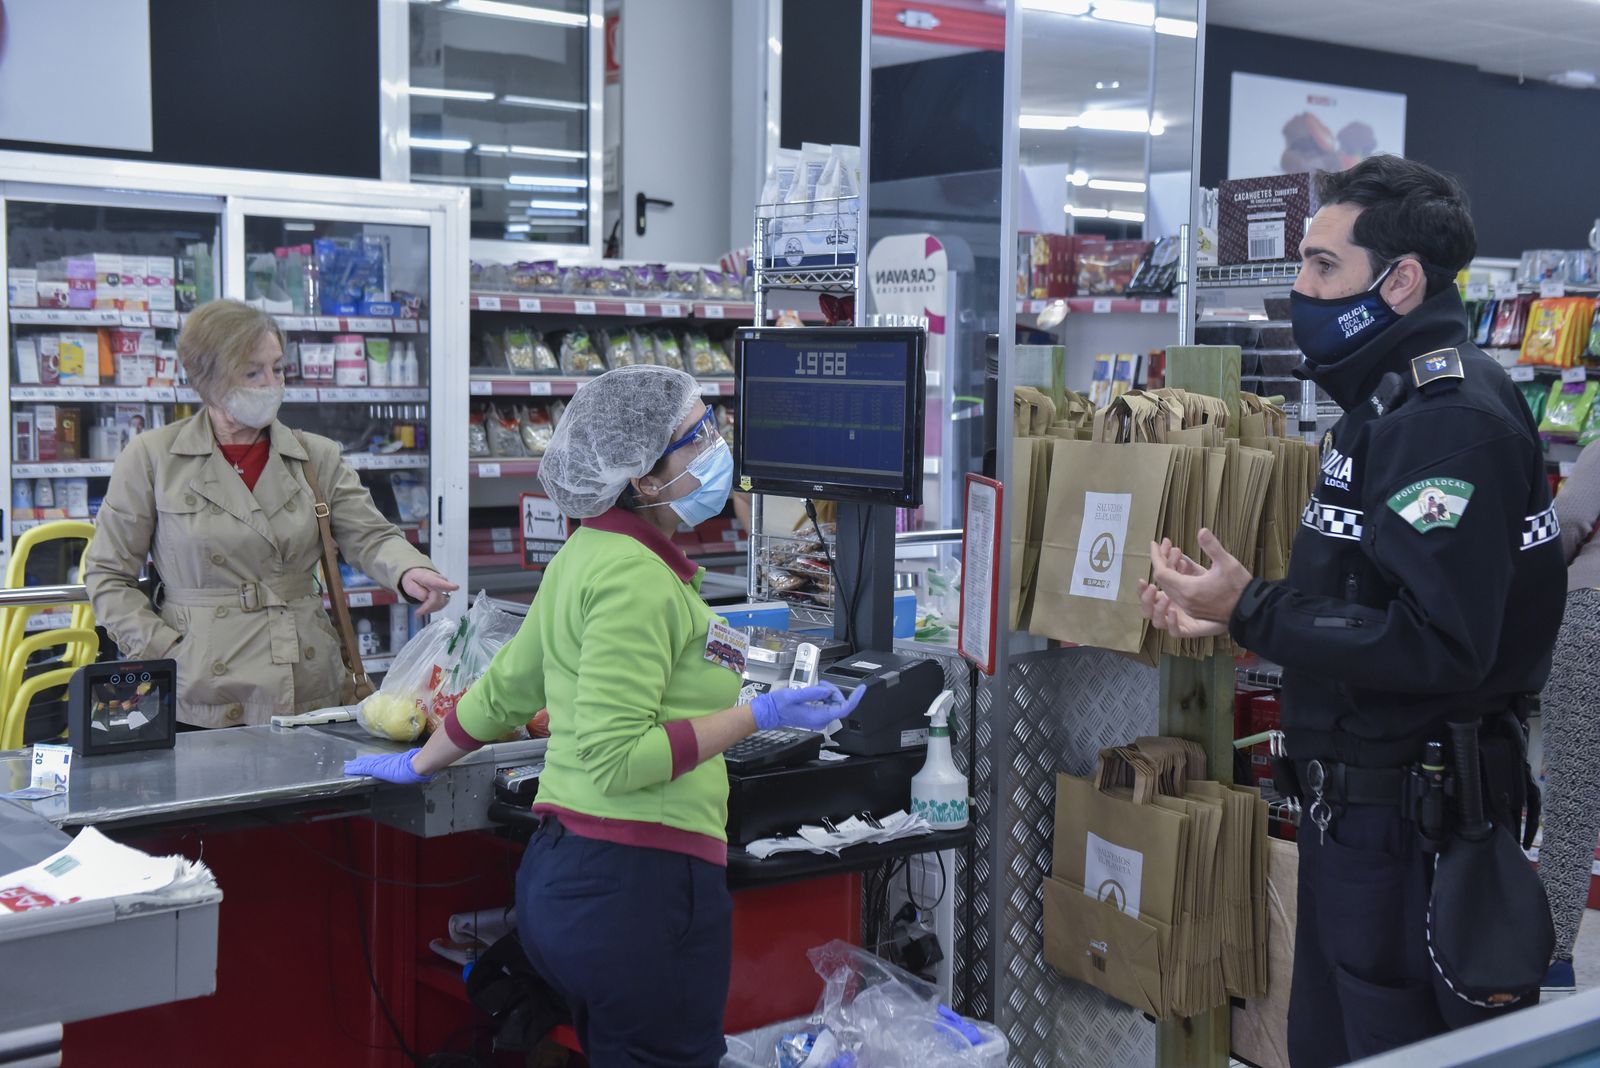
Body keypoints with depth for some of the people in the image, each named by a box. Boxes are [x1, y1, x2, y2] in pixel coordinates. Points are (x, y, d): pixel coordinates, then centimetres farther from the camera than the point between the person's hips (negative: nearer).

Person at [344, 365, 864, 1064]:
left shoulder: (591, 551, 13)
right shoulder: (635, 575, -16)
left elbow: (505, 689, 21)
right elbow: (616, 760, -22)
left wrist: (418, 764, 36)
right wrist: (760, 714, -18)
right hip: (639, 882, -10)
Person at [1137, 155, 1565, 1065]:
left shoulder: (1451, 419, -21)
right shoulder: (1392, 400, 12)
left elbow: (1439, 642, -28)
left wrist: (1252, 612, -25)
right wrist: (1241, 611, 5)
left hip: (1414, 811, -10)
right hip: (1363, 791, 10)